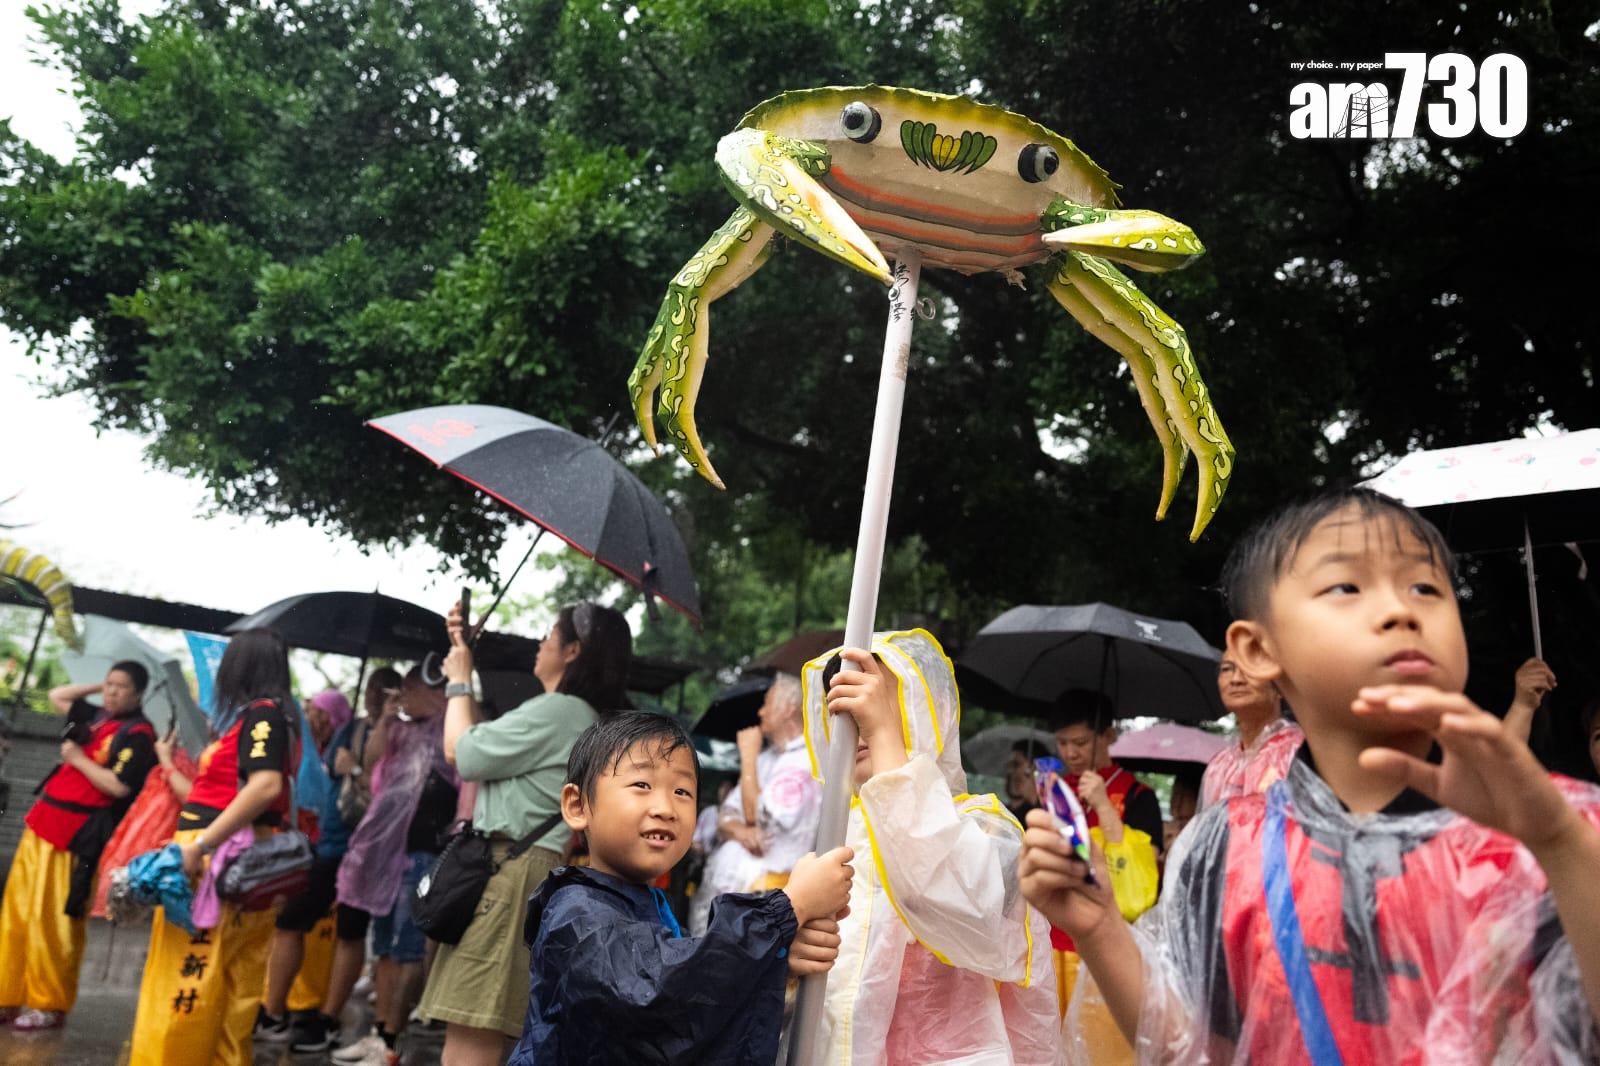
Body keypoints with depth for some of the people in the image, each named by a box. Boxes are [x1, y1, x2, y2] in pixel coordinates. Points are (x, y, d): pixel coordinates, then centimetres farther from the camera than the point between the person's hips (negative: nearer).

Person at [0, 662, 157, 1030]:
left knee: (51, 921, -4)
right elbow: (57, 696, 28)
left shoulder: (138, 734, -11)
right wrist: (97, 687, 15)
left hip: (76, 833, -8)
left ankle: (50, 1005, 8)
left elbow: (118, 787, -20)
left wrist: (77, 758, -11)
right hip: (44, 822, 8)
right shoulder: (96, 717, 12)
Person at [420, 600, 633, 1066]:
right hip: (534, 868, 11)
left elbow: (461, 752, -6)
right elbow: (484, 739, 26)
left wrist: (459, 681, 9)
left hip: (510, 870, -11)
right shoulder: (582, 716, 19)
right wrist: (466, 654, 26)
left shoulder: (555, 711, -14)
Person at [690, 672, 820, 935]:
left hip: (754, 891, -9)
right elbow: (726, 818, 15)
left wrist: (748, 756, -11)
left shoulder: (805, 763, -12)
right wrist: (740, 831, -10)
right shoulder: (767, 758, 17)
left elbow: (760, 820, -17)